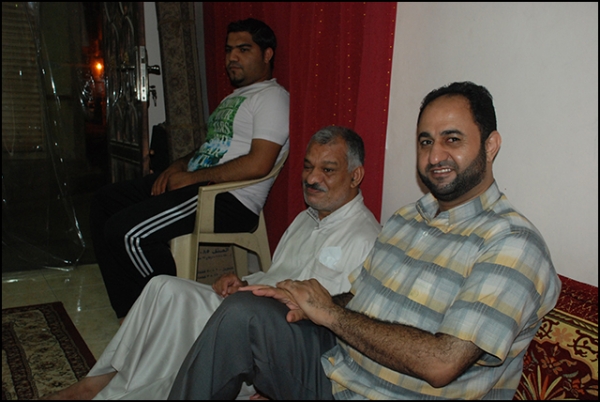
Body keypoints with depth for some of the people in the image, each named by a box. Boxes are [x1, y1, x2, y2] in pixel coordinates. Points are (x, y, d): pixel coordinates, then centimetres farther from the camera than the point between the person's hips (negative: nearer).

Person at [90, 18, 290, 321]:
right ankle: (130, 310, 7)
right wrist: (176, 167, 5)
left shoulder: (272, 97, -7)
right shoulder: (233, 97, 25)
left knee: (125, 231, -23)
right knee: (104, 202, 9)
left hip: (231, 199, -11)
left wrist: (191, 178, -15)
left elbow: (258, 164, -21)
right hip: (191, 181, 11)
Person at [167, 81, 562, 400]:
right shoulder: (406, 217, 11)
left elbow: (441, 364, -24)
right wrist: (305, 301, -7)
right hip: (334, 366, 7)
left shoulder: (514, 245, -15)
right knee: (245, 311, -17)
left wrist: (329, 312, -16)